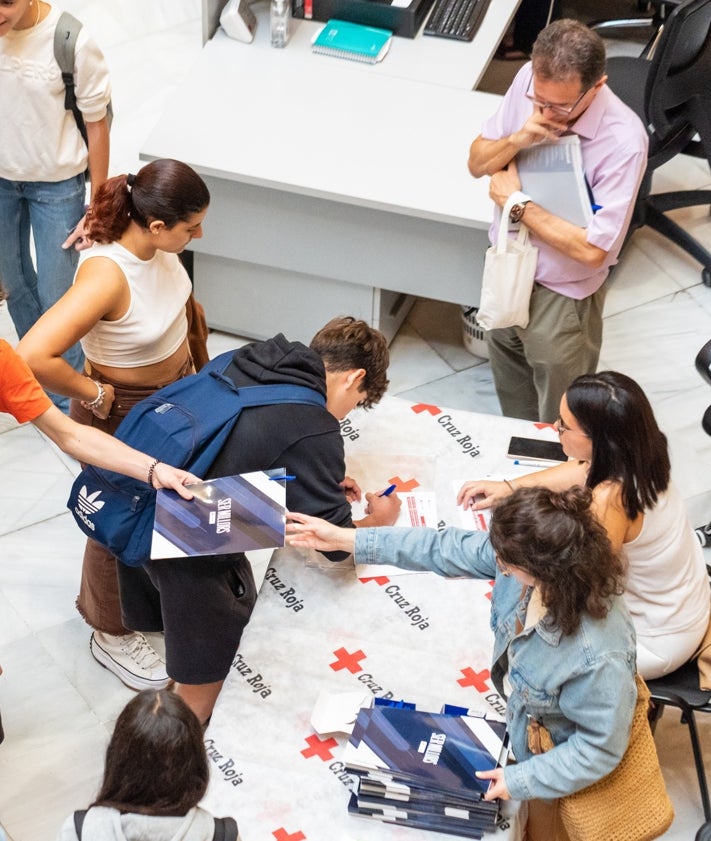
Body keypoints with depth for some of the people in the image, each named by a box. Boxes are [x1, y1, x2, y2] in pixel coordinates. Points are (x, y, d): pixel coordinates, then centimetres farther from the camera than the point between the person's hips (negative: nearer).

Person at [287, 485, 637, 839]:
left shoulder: (598, 657, -44)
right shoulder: (529, 556, -29)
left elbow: (600, 748, -28)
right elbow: (446, 549, -17)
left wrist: (522, 780, -20)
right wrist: (344, 539, -14)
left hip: (554, 750, -6)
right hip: (524, 706, 6)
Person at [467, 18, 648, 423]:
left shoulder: (623, 141, -30)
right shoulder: (529, 79, -13)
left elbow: (592, 250, -28)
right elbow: (477, 163, -3)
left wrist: (518, 203, -21)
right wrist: (518, 139, -24)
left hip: (561, 295, -6)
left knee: (560, 428, 16)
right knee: (512, 398, 28)